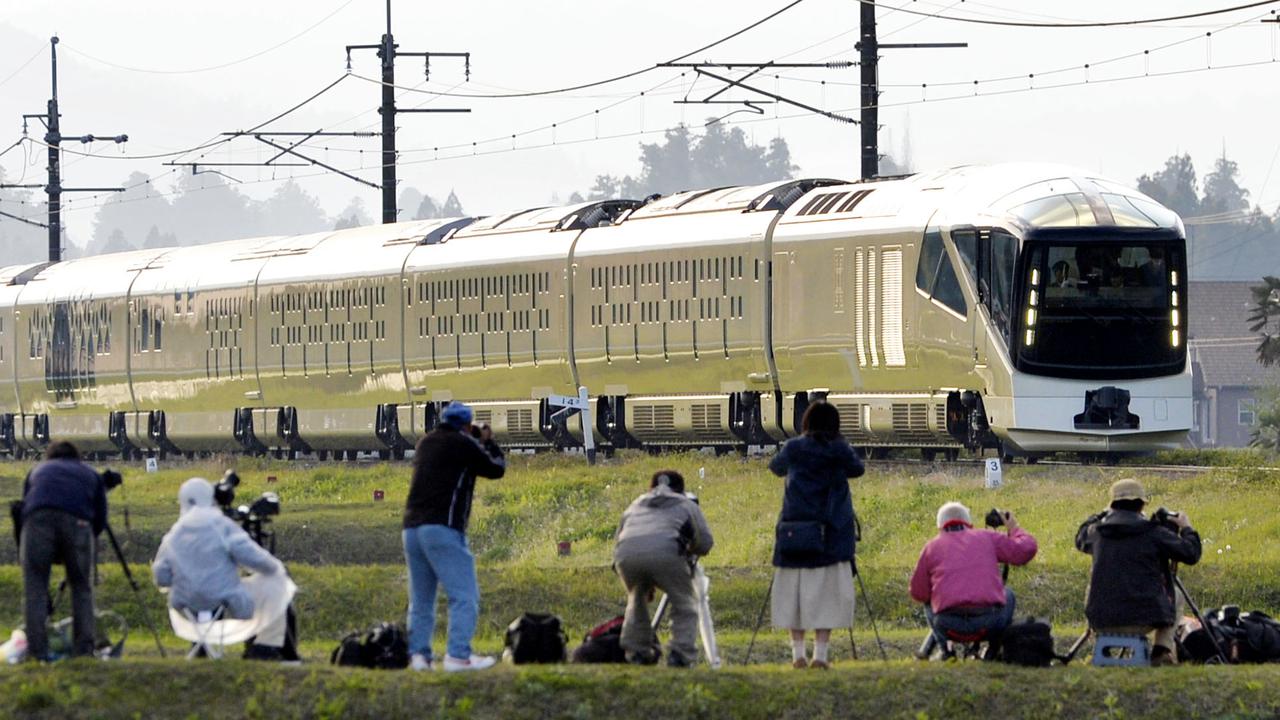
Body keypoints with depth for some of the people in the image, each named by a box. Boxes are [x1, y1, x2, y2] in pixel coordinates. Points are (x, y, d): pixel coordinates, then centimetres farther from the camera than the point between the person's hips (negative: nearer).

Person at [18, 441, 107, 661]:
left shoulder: (37, 472, 36)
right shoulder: (91, 475, 34)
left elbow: (22, 510, 36)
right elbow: (100, 520, 28)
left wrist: (21, 555, 44)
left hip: (38, 519, 0)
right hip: (78, 520, 0)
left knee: (35, 587, 3)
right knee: (81, 587, 12)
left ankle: (37, 650, -6)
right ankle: (83, 649, 7)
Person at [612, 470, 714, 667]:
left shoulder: (636, 505, 38)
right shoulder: (687, 505, 30)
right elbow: (705, 543, 22)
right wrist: (689, 551, 45)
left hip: (625, 554, 3)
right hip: (665, 552, -3)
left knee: (636, 599, 28)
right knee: (684, 603, 12)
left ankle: (636, 653, 25)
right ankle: (680, 655, -1)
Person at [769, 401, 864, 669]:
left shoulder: (794, 449, 1)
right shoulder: (840, 451, -3)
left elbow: (775, 466, 19)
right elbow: (857, 468, 15)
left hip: (793, 528, 1)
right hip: (830, 533, -1)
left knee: (794, 590, 8)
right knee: (825, 592, 0)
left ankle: (797, 654, 6)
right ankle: (820, 653, -7)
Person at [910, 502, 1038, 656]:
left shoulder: (932, 547, 13)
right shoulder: (986, 538, 14)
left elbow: (919, 594, 14)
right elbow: (1026, 550, 12)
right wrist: (1014, 528, 32)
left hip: (950, 625, 0)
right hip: (990, 622, 0)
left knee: (929, 603, 34)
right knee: (1008, 596, 33)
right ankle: (994, 648, 19)